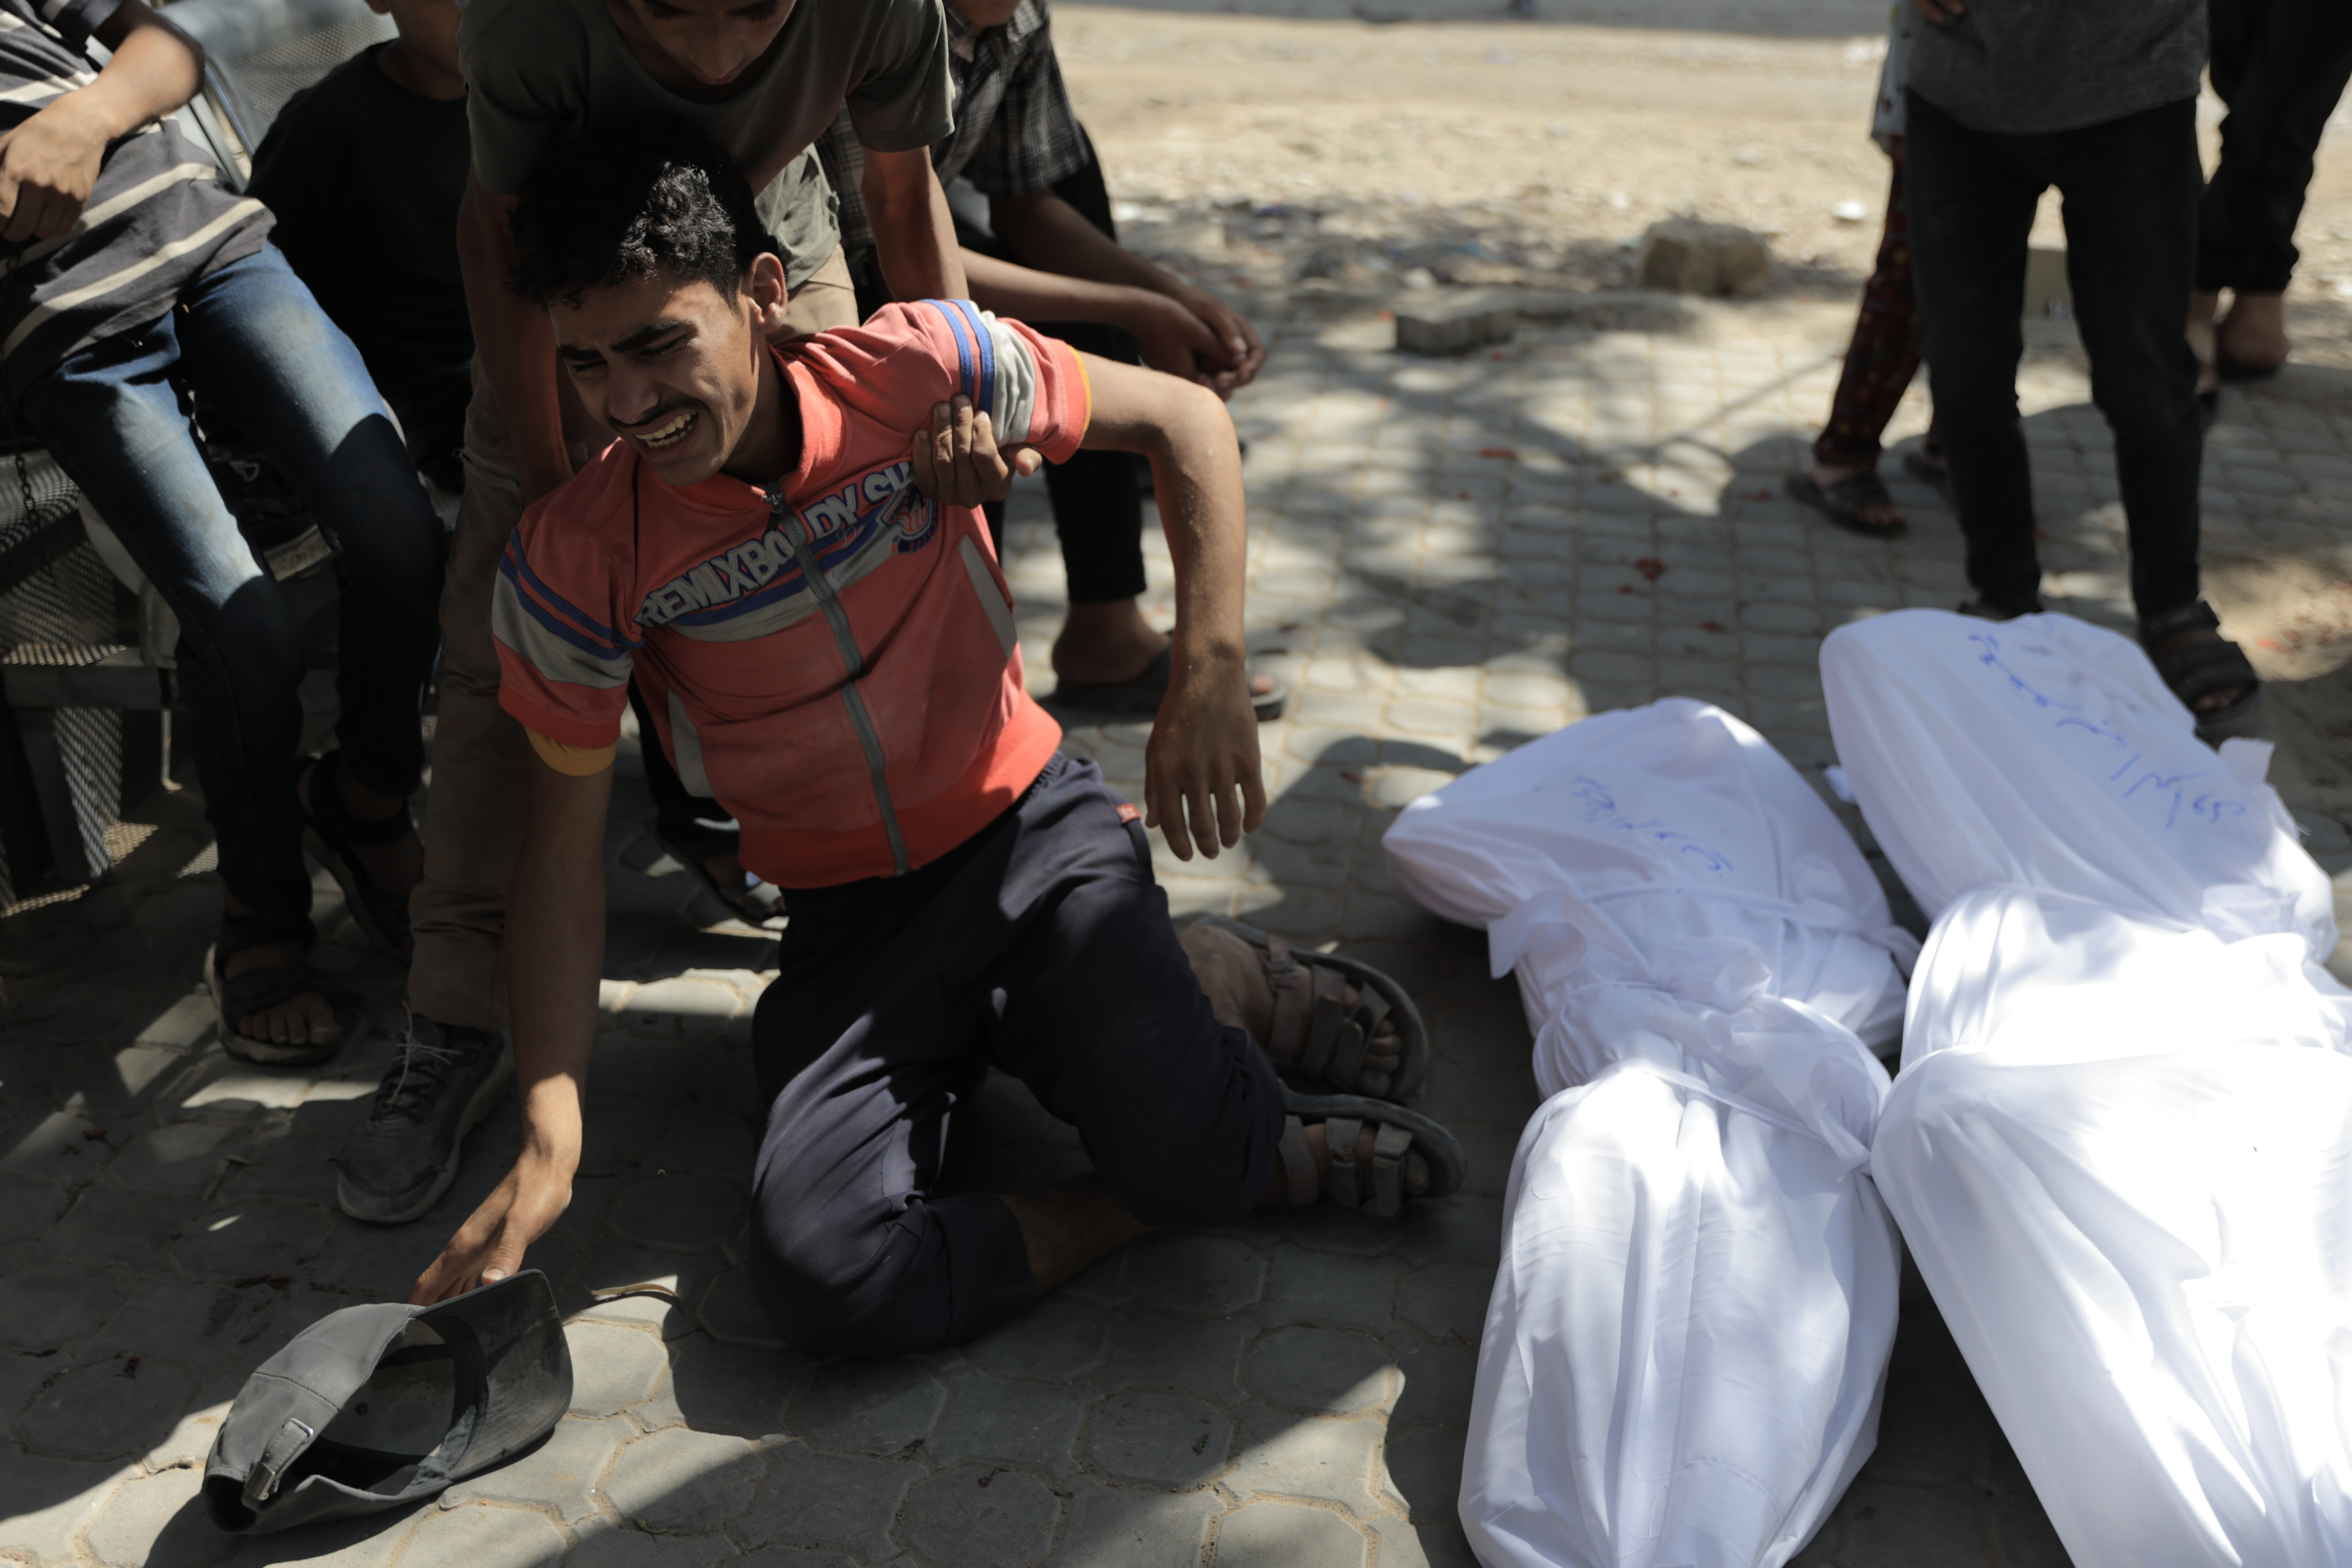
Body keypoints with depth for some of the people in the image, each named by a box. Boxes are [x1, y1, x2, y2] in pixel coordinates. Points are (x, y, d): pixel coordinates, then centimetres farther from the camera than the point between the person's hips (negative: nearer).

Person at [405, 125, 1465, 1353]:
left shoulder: (912, 370, -15)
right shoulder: (573, 560, -14)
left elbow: (1184, 420, -5)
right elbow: (564, 847, -6)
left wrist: (1209, 676, -17)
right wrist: (549, 1142, -14)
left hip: (1030, 829, -1)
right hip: (847, 923, 2)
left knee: (1177, 1147, -31)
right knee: (822, 1276, -24)